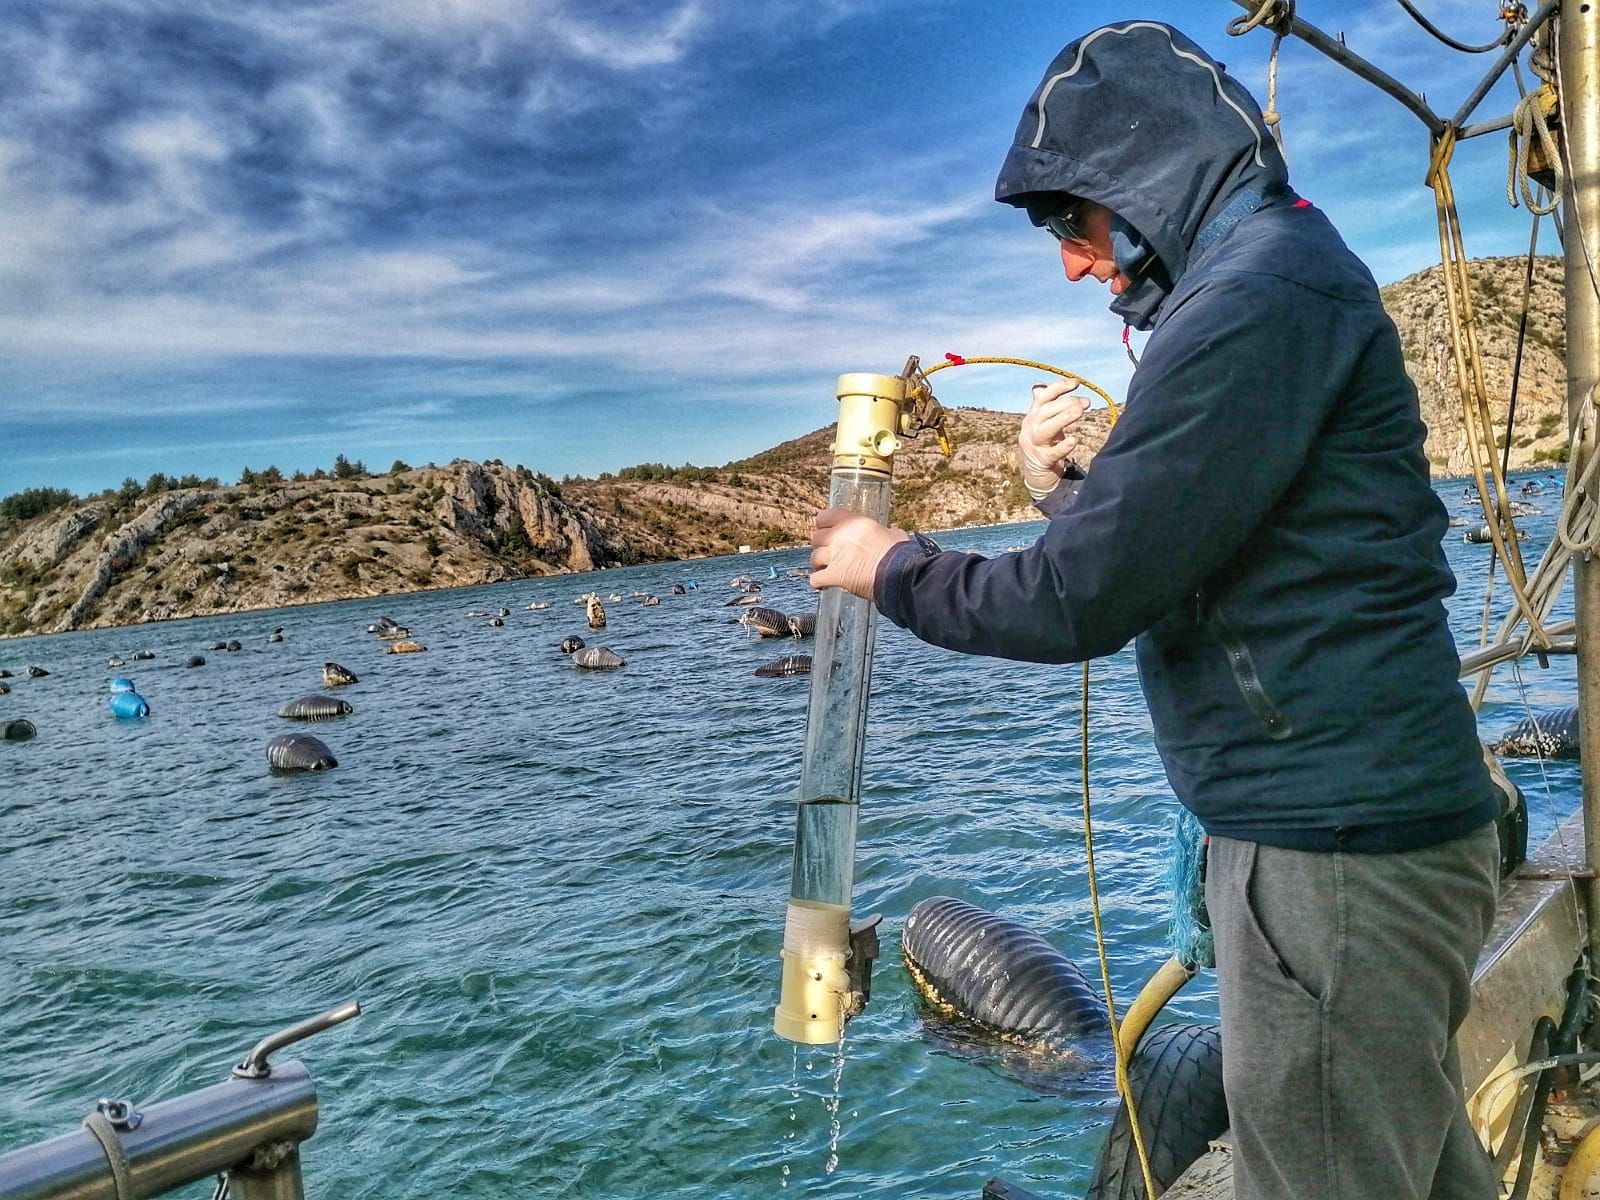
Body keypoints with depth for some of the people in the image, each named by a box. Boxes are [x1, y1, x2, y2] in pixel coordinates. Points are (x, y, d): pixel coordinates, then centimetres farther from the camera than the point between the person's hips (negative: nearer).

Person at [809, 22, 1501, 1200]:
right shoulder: (1285, 278, 17)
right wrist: (1066, 489, 5)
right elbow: (1166, 564, 20)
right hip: (1359, 823, 10)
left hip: (1334, 848, -10)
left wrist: (894, 568, -6)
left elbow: (1084, 601, -20)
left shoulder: (1257, 293, -17)